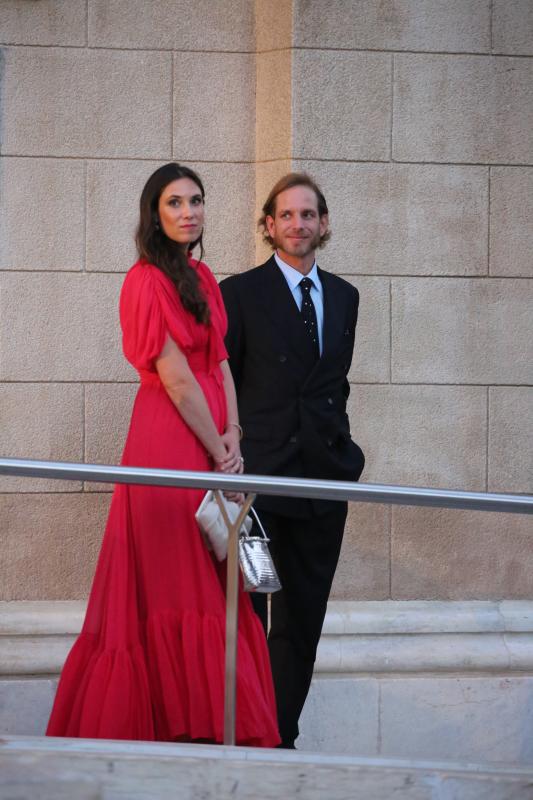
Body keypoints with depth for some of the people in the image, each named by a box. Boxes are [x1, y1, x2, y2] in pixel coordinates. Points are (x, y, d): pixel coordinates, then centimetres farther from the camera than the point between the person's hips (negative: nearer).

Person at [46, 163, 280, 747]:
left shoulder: (201, 278, 15)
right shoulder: (148, 281, -10)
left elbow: (220, 364, 11)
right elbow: (175, 376, -14)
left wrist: (233, 439, -3)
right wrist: (219, 453, -11)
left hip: (210, 445, 8)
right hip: (169, 441, -8)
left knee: (213, 584, 8)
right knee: (175, 583, -4)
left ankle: (211, 724, 12)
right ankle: (182, 721, 0)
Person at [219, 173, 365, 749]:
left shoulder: (343, 296, 13)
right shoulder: (241, 292, -3)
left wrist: (338, 440, 11)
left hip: (323, 474, 5)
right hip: (259, 474, -5)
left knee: (302, 620, 9)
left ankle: (280, 737, 15)